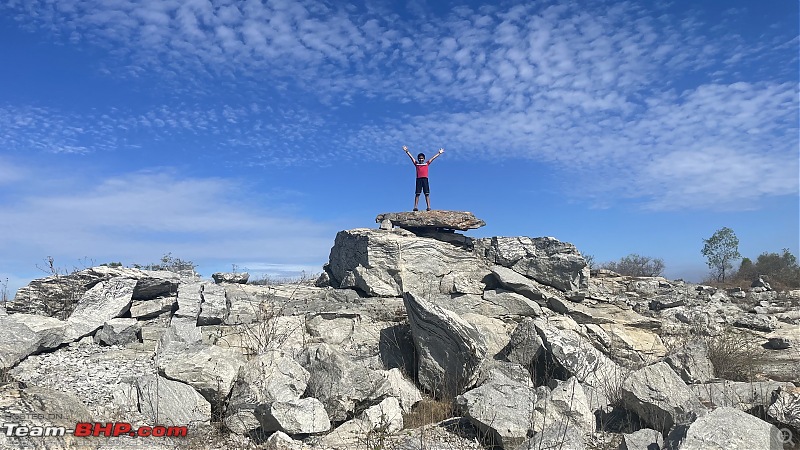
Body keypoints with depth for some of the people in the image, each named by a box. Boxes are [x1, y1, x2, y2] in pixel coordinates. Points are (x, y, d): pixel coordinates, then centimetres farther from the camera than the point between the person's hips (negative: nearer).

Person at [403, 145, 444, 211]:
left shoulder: (426, 164, 18)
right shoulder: (416, 164, 18)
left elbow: (433, 158, 20)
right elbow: (411, 157, 14)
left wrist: (439, 153, 23)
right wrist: (407, 151, 10)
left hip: (425, 179, 0)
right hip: (418, 179, 0)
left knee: (427, 194, -6)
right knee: (417, 194, -5)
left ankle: (428, 207, -13)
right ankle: (415, 207, -10)